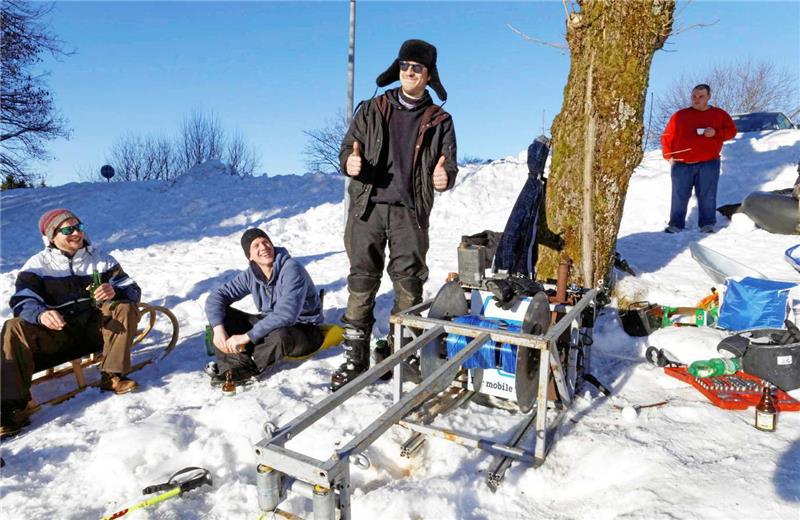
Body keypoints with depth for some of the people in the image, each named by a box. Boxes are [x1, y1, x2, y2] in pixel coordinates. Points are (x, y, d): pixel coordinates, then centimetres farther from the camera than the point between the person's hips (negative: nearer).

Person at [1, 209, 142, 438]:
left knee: (126, 309, -25)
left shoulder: (100, 259, 9)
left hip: (95, 325, 1)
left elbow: (133, 290, 1)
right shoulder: (37, 265, 5)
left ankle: (112, 375, -23)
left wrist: (114, 292, -24)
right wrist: (41, 314, -33)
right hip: (56, 330, 0)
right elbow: (22, 302, -9)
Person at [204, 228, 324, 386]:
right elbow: (216, 297, -3)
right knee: (221, 315, -7)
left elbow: (286, 315, -34)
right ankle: (237, 365, -25)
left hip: (304, 330, -6)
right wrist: (218, 328, -21)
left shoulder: (291, 269, -23)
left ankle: (245, 370, -13)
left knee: (279, 335, -41)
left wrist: (247, 336, -34)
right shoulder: (251, 274, -4)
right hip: (270, 324, 6)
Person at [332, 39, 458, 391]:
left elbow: (449, 165, 9)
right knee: (362, 279, 1)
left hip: (410, 211, 0)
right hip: (367, 206, 1)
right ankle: (355, 356, 10)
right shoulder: (371, 110, 13)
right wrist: (350, 162, -14)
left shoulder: (439, 121, 11)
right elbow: (347, 148, 11)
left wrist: (444, 177, -16)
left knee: (409, 282, 1)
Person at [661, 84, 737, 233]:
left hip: (708, 163, 0)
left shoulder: (720, 114, 12)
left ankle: (707, 225, 4)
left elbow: (731, 130, 7)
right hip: (681, 164, 0)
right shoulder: (680, 115, 10)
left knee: (707, 196, -1)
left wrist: (716, 133, -13)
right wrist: (669, 156, -3)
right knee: (679, 196, -1)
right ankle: (676, 225, 4)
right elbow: (667, 136, 9)